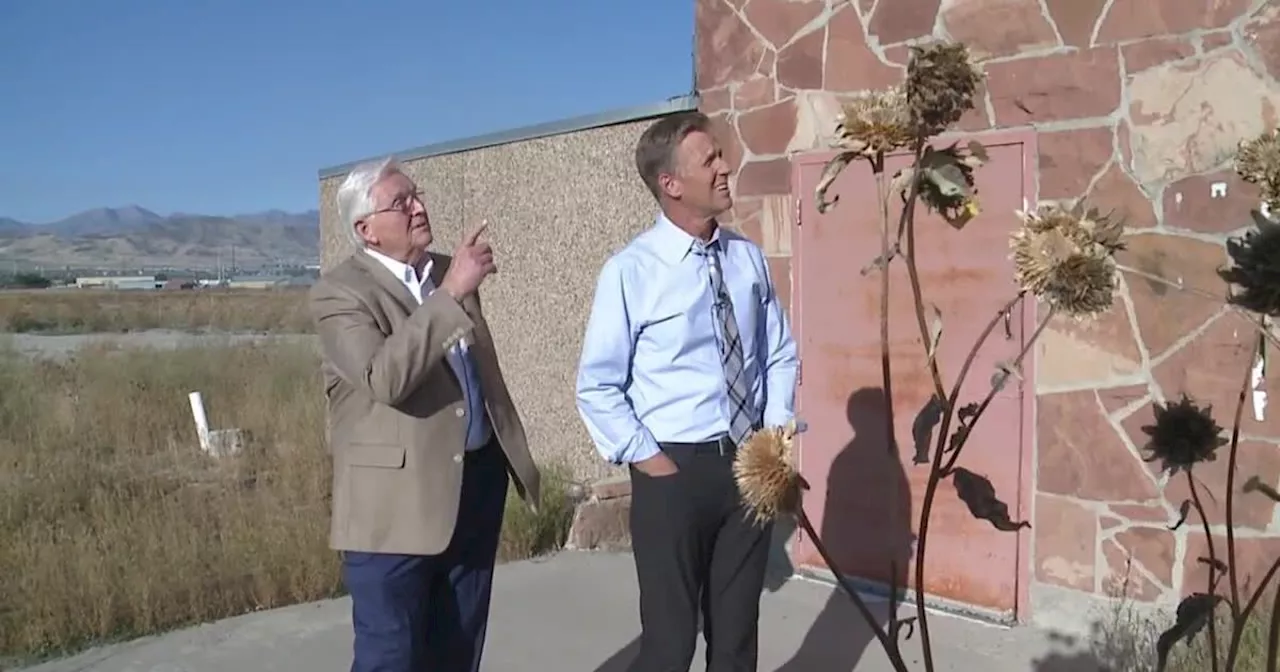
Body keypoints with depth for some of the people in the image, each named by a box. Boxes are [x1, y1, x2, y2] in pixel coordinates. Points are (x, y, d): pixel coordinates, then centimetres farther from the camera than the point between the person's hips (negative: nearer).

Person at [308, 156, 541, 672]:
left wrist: (515, 452, 18)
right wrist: (452, 293, -29)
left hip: (477, 481, 7)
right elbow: (385, 378, -29)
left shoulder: (447, 272, 11)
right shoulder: (339, 293, -11)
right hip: (397, 504, -6)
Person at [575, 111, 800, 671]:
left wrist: (775, 439, 0)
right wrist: (646, 459, -11)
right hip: (673, 468, -4)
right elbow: (596, 388, -7)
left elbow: (780, 355, 11)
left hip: (750, 464, 4)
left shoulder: (748, 257, 2)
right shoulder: (630, 271, -11)